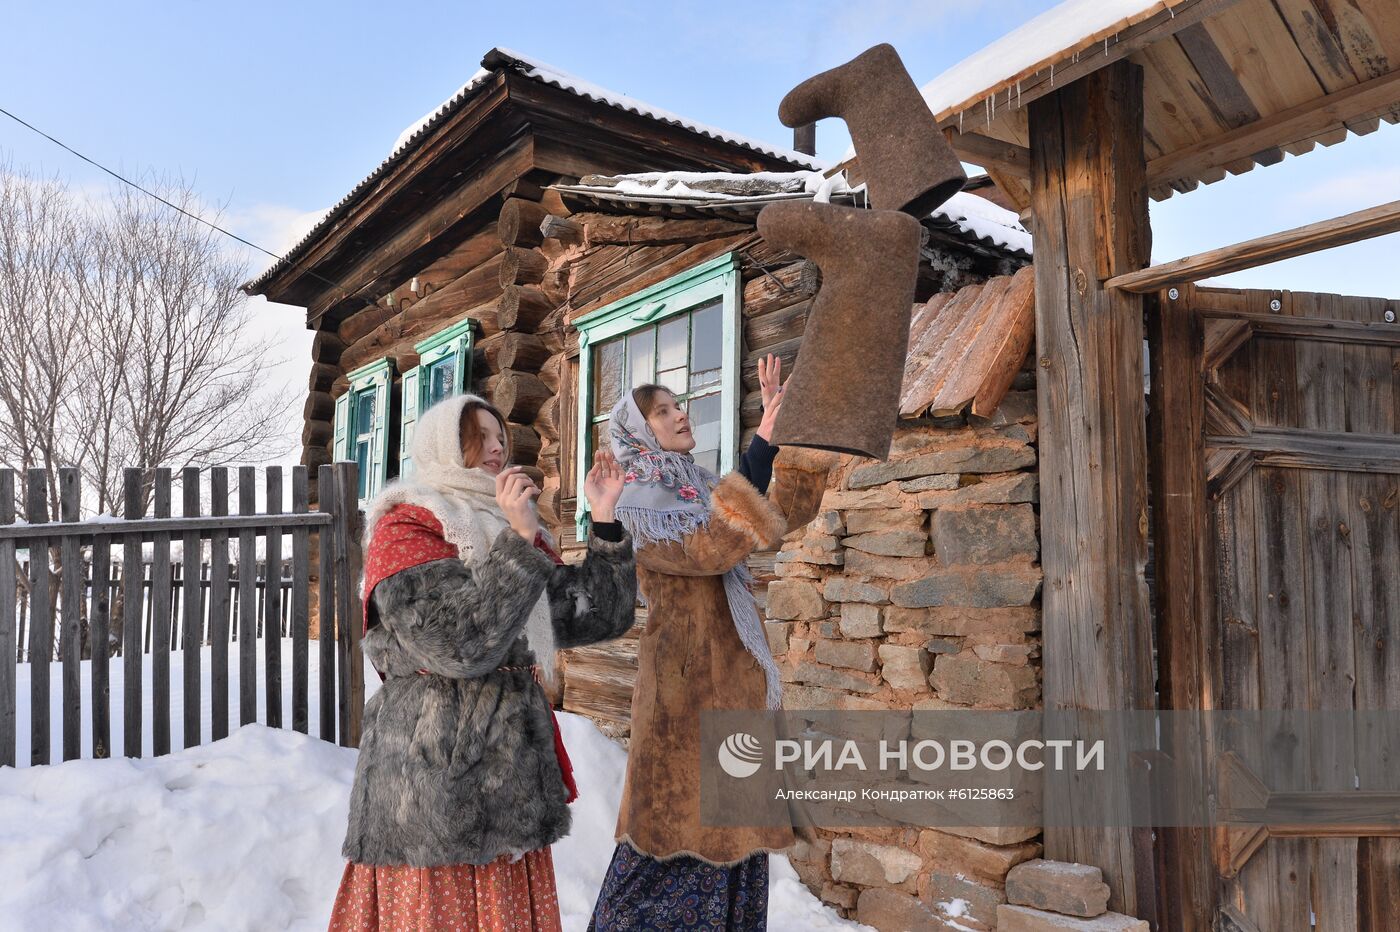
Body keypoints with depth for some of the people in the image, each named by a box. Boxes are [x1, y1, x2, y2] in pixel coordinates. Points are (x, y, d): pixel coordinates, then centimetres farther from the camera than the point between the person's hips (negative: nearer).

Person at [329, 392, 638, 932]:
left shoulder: (513, 532, 15)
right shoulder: (404, 529, -7)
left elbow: (601, 616, 9)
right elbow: (457, 642, -21)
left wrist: (604, 519, 1)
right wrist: (520, 541, -20)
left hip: (513, 773, 7)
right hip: (436, 774, -6)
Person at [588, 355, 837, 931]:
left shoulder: (703, 491, 14)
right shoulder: (638, 505, -9)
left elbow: (788, 513, 5)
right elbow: (707, 548, -26)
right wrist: (765, 440, -30)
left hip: (734, 676, 7)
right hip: (684, 677, -7)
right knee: (682, 818, -1)